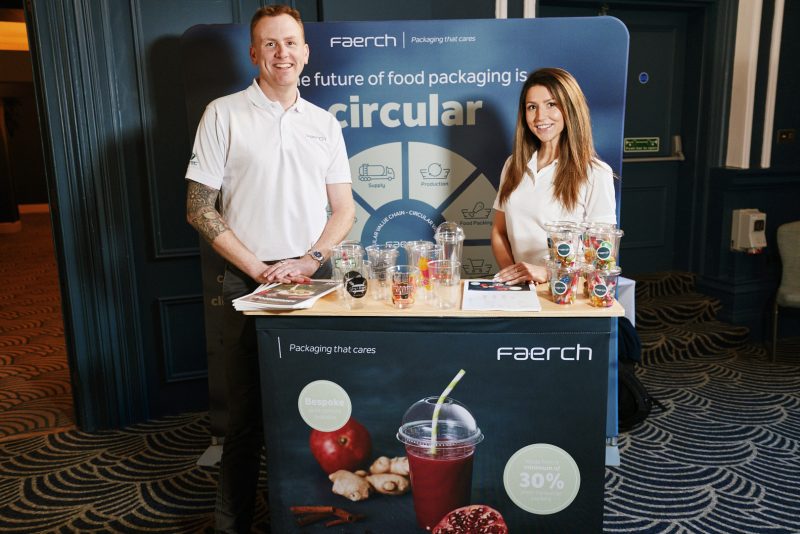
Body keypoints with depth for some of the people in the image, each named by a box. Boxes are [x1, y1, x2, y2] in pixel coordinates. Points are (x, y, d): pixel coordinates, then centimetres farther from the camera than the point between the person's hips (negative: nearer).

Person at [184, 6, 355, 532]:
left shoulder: (325, 123, 10)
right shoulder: (223, 114, 0)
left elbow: (344, 209, 9)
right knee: (247, 411, 5)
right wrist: (258, 269, -10)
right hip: (249, 282, -2)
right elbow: (199, 209, -3)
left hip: (313, 279, 3)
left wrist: (309, 260, -7)